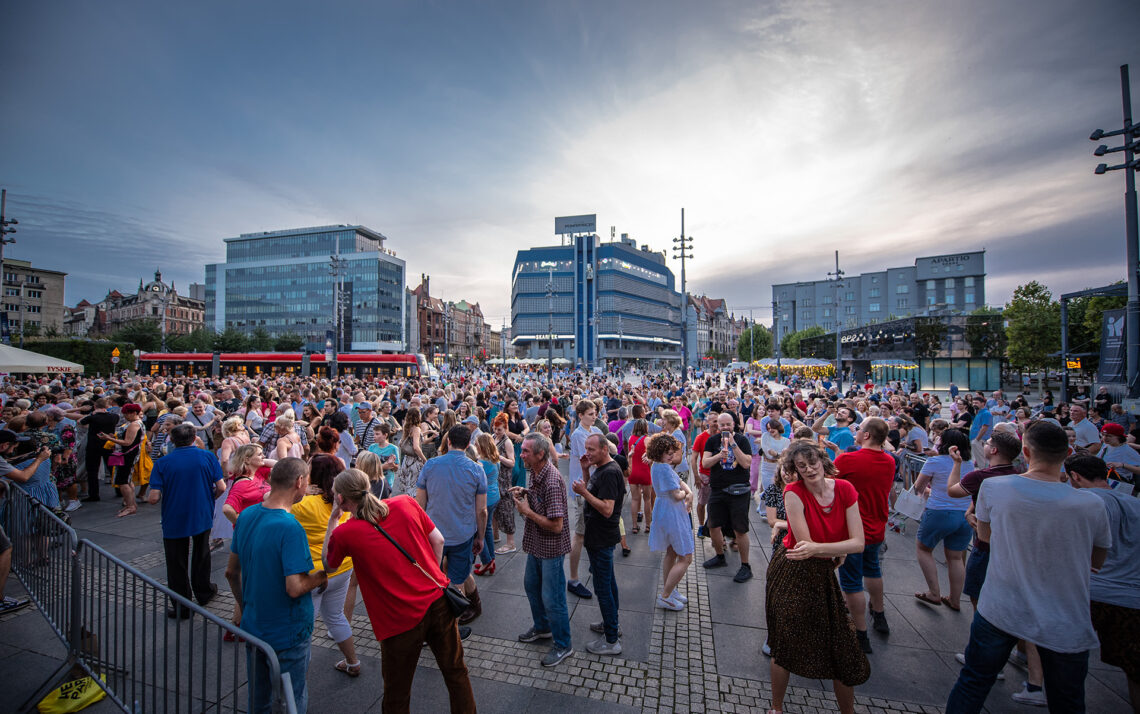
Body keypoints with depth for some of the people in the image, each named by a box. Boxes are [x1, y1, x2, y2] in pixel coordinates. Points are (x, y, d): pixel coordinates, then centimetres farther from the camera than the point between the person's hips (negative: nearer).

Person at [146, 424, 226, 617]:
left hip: (174, 521, -1)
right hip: (202, 517, 2)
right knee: (201, 555, 23)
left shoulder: (162, 463, -11)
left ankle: (181, 607, 22)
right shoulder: (207, 457, -9)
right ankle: (203, 592, 38)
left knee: (177, 563, 13)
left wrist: (148, 497, 8)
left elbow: (153, 498, -15)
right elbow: (221, 488, -10)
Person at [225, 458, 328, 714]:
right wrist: (321, 577, -12)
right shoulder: (290, 529, -29)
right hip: (287, 635, -7)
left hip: (253, 627, 7)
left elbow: (231, 572, 7)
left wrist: (245, 606, 20)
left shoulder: (246, 515, -5)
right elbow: (295, 588, -31)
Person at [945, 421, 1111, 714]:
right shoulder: (1091, 505, -14)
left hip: (999, 611, 0)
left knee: (972, 684, 18)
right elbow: (1097, 561, 5)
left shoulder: (992, 487, -15)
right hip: (1065, 625, 1)